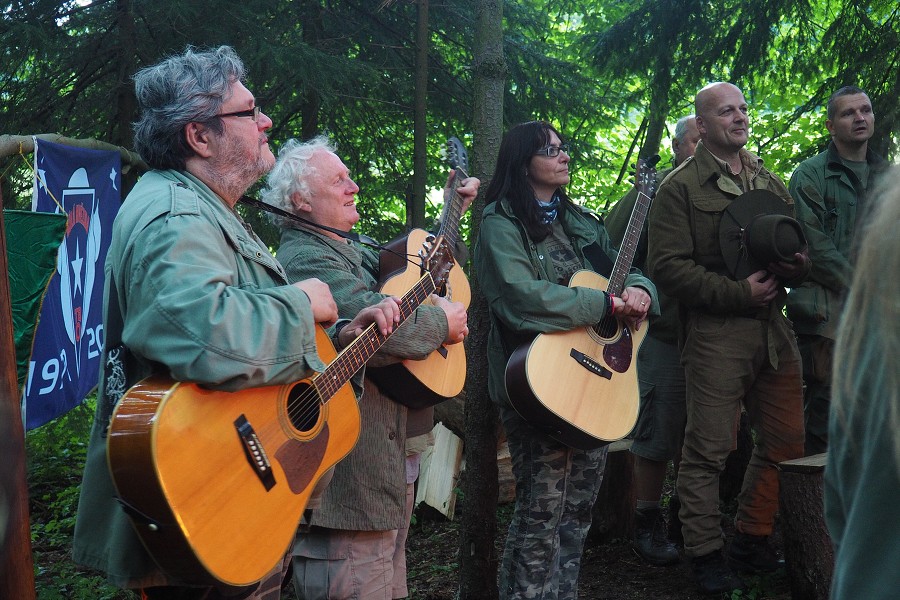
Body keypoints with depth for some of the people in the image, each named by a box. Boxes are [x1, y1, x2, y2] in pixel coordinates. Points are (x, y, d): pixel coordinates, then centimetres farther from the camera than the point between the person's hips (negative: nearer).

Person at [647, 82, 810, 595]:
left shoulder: (770, 183, 19)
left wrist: (799, 266, 1)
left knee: (786, 443, 9)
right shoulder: (681, 187, -1)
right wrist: (740, 293, -14)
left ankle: (753, 541, 24)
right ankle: (706, 553, 10)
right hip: (715, 332, -6)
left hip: (774, 328, 7)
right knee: (709, 448, -4)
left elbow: (799, 247, 26)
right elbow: (668, 266, -10)